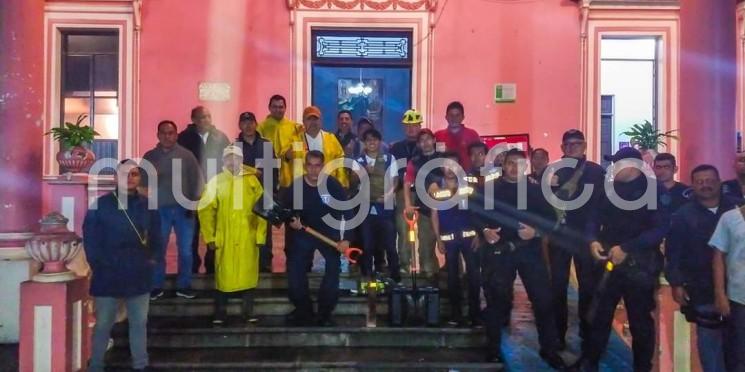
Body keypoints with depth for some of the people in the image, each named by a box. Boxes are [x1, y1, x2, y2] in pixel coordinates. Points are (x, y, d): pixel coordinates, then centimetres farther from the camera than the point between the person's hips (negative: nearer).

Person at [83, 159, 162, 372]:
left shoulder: (148, 206, 5)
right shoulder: (100, 205, -3)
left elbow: (156, 238, 12)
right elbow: (90, 240, -3)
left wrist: (150, 259, 3)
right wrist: (99, 265, -7)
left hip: (139, 276, 3)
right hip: (108, 276, -2)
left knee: (139, 323, 11)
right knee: (102, 325, 6)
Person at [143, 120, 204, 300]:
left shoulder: (186, 155, 2)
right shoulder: (149, 156, 6)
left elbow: (197, 179, -1)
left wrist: (194, 203, -7)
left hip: (183, 209, 0)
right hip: (159, 209, 0)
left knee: (185, 249, 5)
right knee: (158, 249, 6)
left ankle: (184, 286, 17)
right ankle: (156, 286, 17)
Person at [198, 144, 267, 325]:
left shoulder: (252, 180, 5)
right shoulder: (216, 181, 3)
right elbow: (205, 210, 1)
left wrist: (260, 235, -2)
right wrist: (210, 237, -4)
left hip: (248, 239, 1)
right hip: (224, 240, -1)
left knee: (248, 275, 6)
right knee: (223, 276, 3)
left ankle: (248, 313, 18)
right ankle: (220, 314, 16)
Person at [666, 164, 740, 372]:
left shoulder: (736, 208, 1)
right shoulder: (683, 214, 0)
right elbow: (673, 252, -1)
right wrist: (676, 283, -8)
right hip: (702, 288, -1)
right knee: (708, 336, 6)